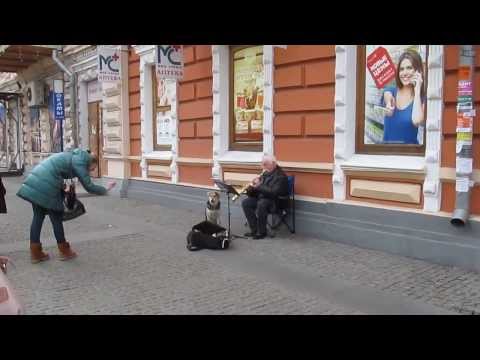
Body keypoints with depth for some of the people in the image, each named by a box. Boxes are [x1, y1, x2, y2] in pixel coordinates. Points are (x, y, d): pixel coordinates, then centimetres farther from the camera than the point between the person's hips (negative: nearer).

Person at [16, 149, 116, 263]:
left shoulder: (73, 156, 21)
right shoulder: (80, 162, -6)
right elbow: (89, 186, -4)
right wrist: (106, 189, 8)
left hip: (35, 181, 9)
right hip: (46, 186, -9)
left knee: (38, 217, 13)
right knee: (56, 218, 5)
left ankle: (35, 253, 19)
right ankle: (64, 252, 17)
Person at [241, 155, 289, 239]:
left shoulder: (280, 176, -14)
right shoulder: (266, 173, 12)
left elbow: (273, 192, -25)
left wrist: (259, 186, -24)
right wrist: (254, 185, -6)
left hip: (275, 201, -9)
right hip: (261, 197, 9)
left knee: (261, 204, -36)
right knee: (245, 203, -8)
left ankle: (262, 232, -21)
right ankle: (254, 229, -4)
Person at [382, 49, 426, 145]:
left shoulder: (422, 98, -1)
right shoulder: (389, 91, 6)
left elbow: (416, 121, -19)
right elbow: (388, 99, -16)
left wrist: (417, 89, -11)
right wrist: (389, 106, -38)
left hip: (409, 147, -1)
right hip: (386, 145, 1)